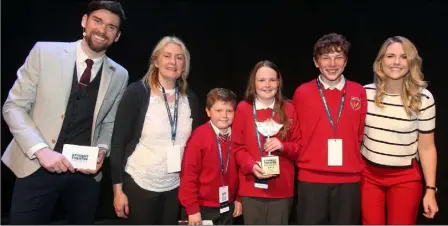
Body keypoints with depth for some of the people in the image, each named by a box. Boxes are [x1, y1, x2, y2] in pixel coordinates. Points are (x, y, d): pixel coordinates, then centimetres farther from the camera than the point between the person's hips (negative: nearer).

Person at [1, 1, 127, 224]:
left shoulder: (119, 76, 2)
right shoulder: (44, 52, -5)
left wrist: (102, 149, -7)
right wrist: (40, 150, -17)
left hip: (86, 171, 3)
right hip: (37, 166, -2)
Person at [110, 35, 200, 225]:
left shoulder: (190, 98, 2)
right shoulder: (136, 92, -11)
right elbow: (119, 141, -10)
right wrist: (118, 189, -11)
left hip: (176, 186, 4)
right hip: (139, 184, -4)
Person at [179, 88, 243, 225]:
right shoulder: (199, 136, -18)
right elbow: (189, 174, -17)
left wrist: (238, 199, 10)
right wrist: (192, 209, -14)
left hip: (228, 207, 5)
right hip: (204, 208, -5)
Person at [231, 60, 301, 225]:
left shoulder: (288, 109, 5)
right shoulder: (243, 108, 0)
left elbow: (299, 146, 8)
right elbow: (237, 147, 0)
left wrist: (283, 147, -13)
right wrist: (251, 165, -17)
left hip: (282, 187, 2)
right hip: (252, 187, -1)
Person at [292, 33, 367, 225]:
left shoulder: (359, 93, 3)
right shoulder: (302, 93, -2)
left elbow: (361, 134, 12)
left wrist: (352, 160, 10)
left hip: (349, 179, 2)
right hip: (311, 179, -1)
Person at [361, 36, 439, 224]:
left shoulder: (423, 98, -11)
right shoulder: (365, 93, -5)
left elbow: (427, 147, -4)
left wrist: (430, 190, -5)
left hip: (405, 178, -1)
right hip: (368, 174, 2)